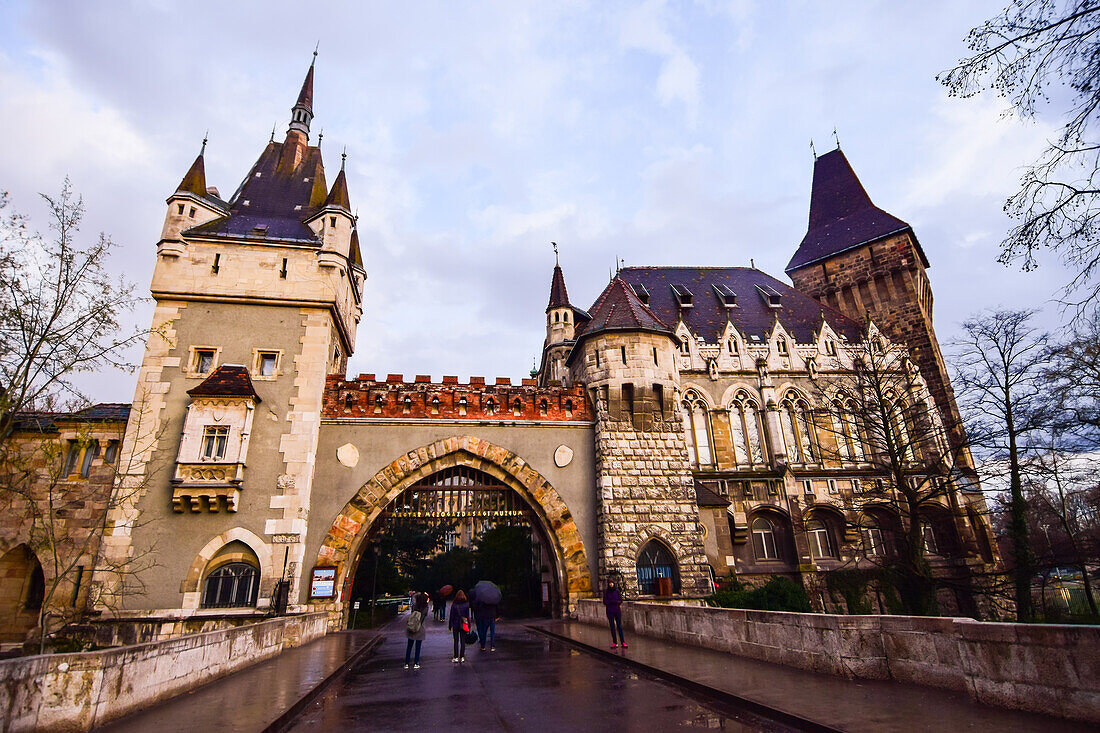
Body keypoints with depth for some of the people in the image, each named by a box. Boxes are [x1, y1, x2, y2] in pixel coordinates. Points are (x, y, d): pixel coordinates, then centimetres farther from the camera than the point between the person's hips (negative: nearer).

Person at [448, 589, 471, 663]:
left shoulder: (454, 605, -7)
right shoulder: (466, 605, -6)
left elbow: (451, 615, -2)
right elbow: (468, 615, -1)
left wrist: (450, 625, 7)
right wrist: (468, 625, 7)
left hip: (455, 624, -1)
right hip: (463, 625, 1)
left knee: (456, 641, 7)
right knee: (463, 641, 9)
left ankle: (456, 657, 7)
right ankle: (462, 657, 10)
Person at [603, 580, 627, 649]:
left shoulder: (617, 591, 2)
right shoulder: (606, 592, 1)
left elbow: (620, 601, 0)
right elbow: (605, 602, -3)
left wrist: (611, 601, -13)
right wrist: (615, 601, -12)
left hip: (617, 610, 0)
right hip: (609, 611, 0)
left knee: (619, 626, -3)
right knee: (612, 626, 1)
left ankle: (623, 642, -2)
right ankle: (614, 642, 7)